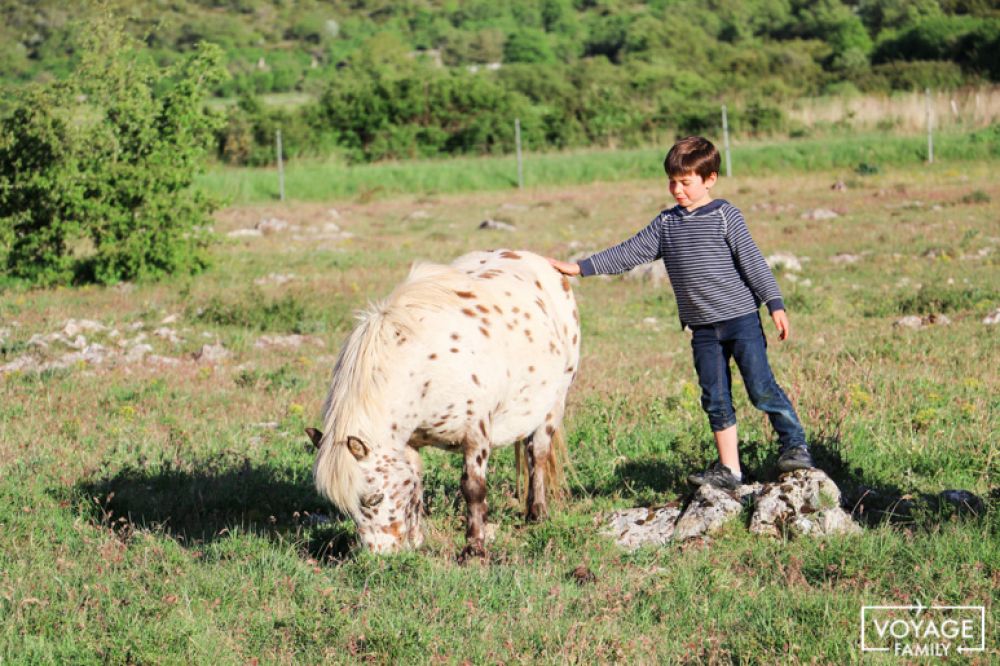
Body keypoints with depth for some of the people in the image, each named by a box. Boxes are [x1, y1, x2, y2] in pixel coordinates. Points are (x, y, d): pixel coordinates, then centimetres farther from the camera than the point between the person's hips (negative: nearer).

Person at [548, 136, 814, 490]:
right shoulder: (666, 223, 9)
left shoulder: (725, 216, -6)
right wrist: (580, 268, 6)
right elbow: (629, 252, 10)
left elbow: (752, 261, -8)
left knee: (761, 388, -8)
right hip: (703, 328, 5)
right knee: (715, 399, 5)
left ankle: (795, 447, 4)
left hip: (741, 318, -5)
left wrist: (775, 304, -13)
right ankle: (729, 469, 11)